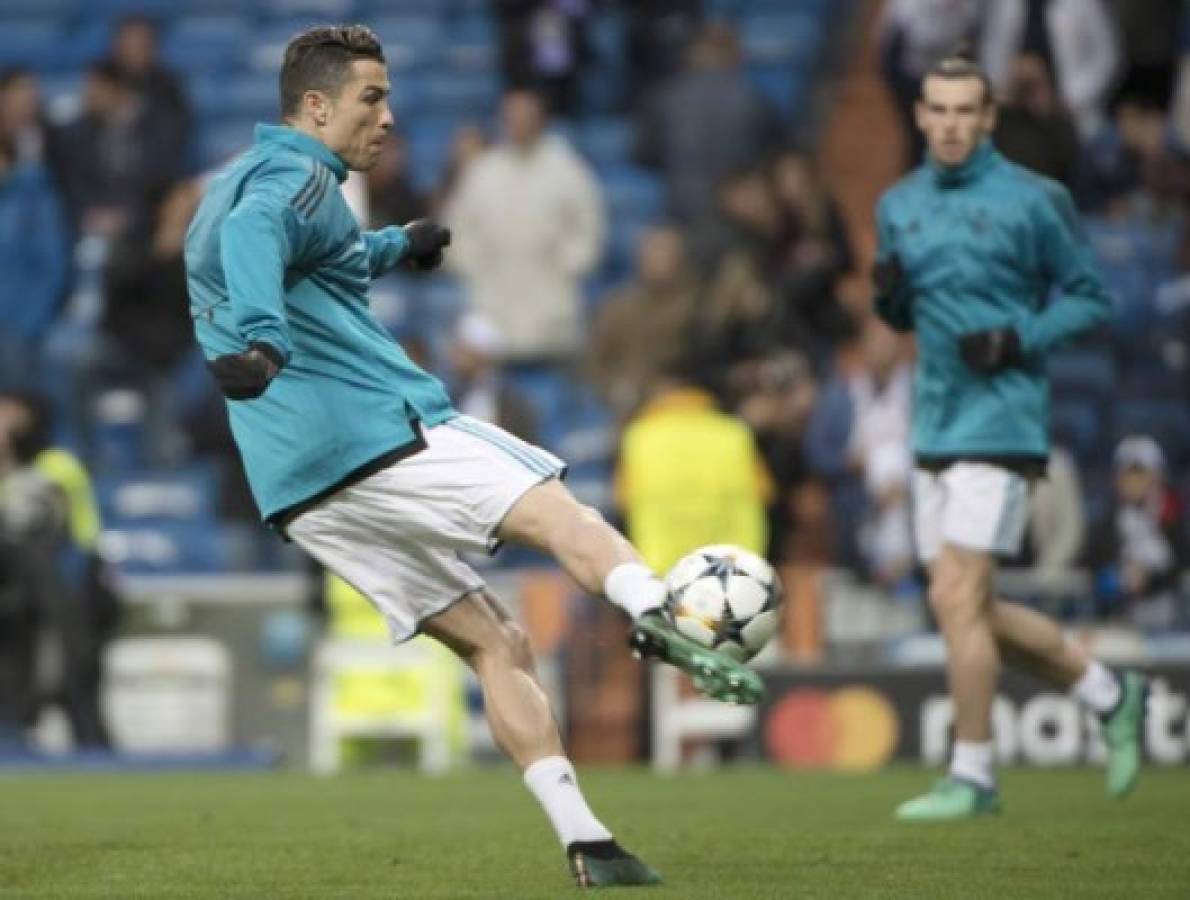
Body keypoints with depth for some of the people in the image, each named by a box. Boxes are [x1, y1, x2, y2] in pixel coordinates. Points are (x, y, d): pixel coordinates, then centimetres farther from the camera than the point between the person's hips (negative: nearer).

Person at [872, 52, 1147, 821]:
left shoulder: (1028, 201, -6)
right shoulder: (900, 205, 11)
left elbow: (1090, 297, -1)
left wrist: (1018, 340, -15)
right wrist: (889, 295, -2)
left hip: (999, 423, -7)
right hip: (934, 430, 7)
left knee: (957, 598, -11)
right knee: (972, 609, 10)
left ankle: (972, 777, -1)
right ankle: (1110, 694, 27)